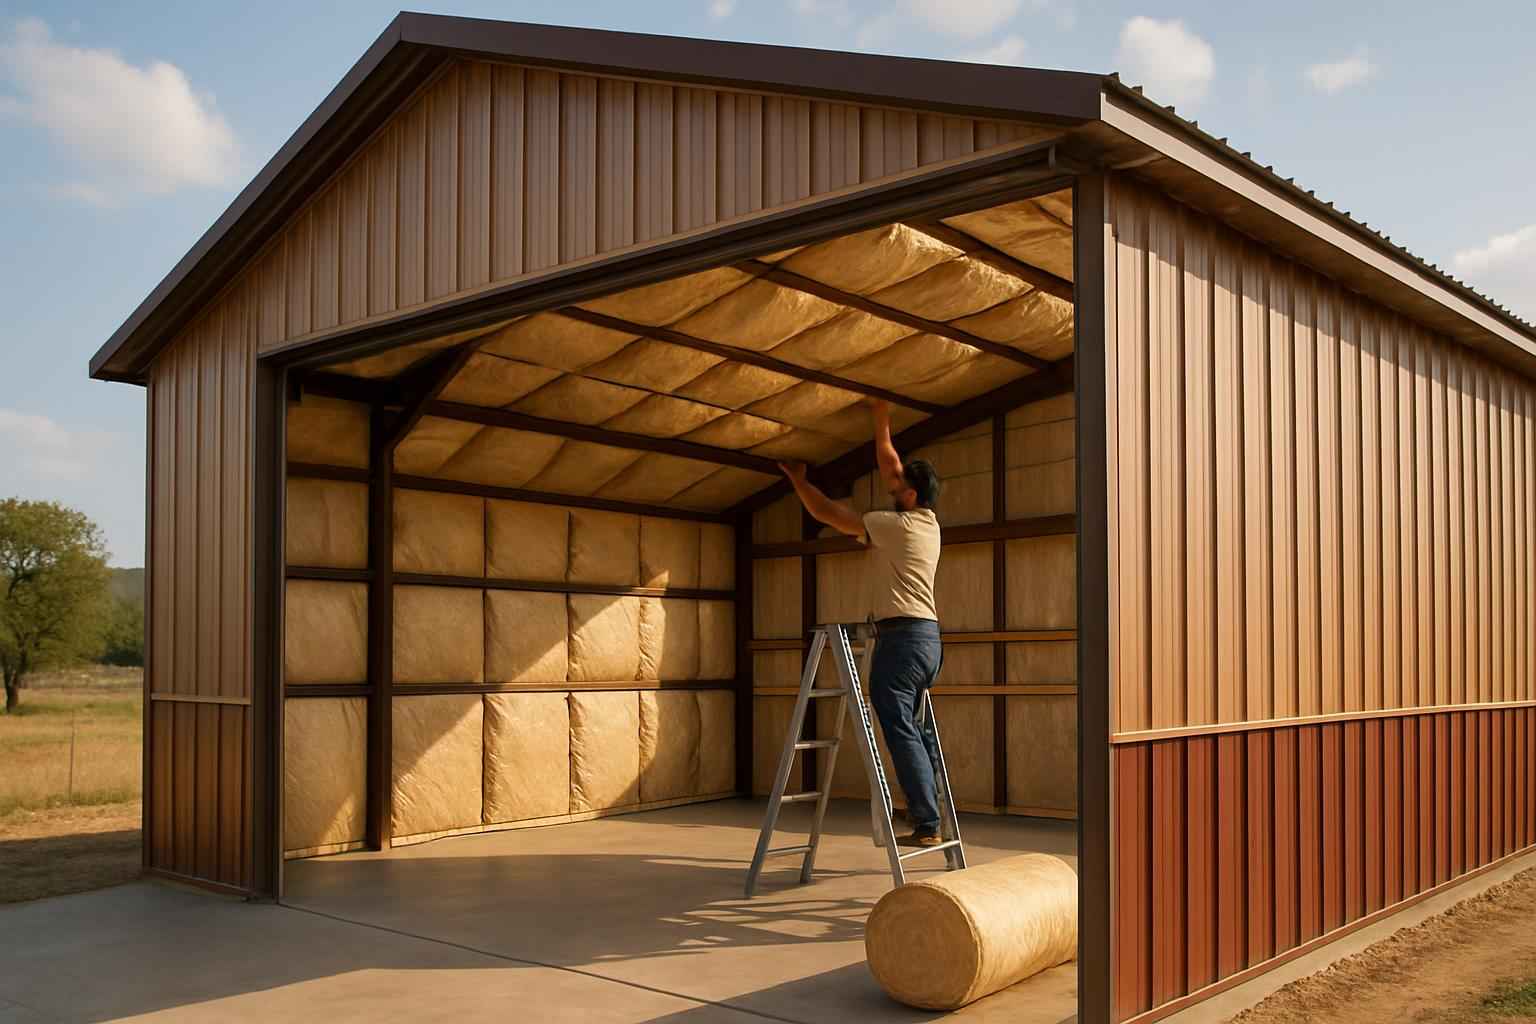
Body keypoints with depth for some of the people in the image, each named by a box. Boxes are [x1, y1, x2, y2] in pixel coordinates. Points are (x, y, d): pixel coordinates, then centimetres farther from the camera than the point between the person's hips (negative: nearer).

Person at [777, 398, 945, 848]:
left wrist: (798, 478, 9)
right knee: (913, 727, 15)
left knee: (901, 730, -9)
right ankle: (927, 811, 14)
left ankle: (927, 825, -12)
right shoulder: (928, 521, 12)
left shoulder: (895, 525, -10)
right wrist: (881, 423, 30)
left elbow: (826, 512, -5)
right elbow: (889, 465, 25)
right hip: (928, 637, 9)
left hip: (900, 637, -9)